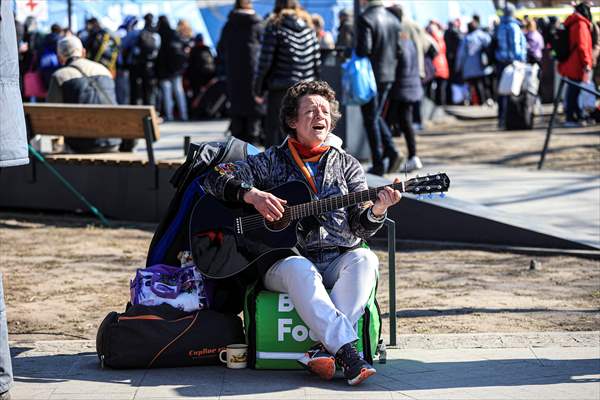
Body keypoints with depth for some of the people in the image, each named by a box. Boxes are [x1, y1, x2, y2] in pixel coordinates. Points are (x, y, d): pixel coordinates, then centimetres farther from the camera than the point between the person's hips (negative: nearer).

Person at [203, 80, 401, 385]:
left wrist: (377, 210, -15)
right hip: (283, 261, -2)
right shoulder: (272, 162, 10)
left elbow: (361, 227, 7)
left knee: (364, 259, -31)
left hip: (337, 261, 2)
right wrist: (251, 194, -14)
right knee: (299, 269, -37)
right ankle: (346, 352, -45)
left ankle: (325, 349, -40)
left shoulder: (347, 165, 16)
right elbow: (215, 177, 3)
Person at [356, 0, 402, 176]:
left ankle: (378, 164, 4)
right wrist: (391, 65, 16)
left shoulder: (365, 18, -15)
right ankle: (391, 151, 5)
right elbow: (399, 49, 8)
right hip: (388, 75, 7)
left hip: (371, 75, -7)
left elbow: (364, 49, -21)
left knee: (370, 120, 2)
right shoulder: (393, 19, 7)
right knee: (376, 116, 20)